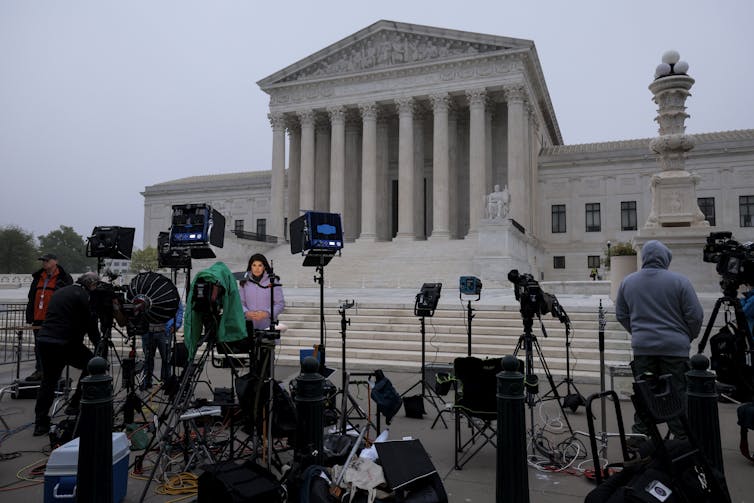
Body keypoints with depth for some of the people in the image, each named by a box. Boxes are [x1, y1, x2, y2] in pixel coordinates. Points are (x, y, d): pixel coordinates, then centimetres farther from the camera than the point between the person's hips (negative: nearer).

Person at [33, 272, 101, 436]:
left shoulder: (59, 292, 20)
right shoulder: (85, 297, -5)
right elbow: (91, 326, -5)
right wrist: (100, 346, 5)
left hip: (44, 340, 8)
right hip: (65, 343, -8)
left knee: (48, 382, 15)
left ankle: (40, 423, 16)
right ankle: (75, 405, 12)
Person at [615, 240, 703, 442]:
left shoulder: (627, 282, 5)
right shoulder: (679, 281, -6)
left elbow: (621, 315, 11)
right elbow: (695, 315, -4)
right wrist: (688, 337, 12)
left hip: (641, 348, 3)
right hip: (675, 348, -3)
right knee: (678, 394, 5)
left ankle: (639, 436, 15)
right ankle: (683, 439, 12)